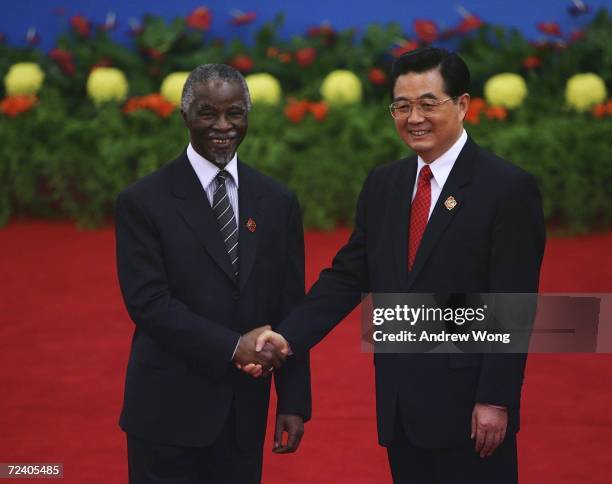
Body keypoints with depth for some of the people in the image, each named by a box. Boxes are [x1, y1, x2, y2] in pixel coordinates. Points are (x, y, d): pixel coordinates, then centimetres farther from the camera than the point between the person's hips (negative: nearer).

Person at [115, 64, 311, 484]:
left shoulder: (278, 203, 8)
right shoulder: (144, 202, -4)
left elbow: (290, 309, 7)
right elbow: (147, 302, -12)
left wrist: (294, 402, 3)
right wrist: (233, 346, -18)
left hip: (244, 416, 3)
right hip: (169, 415, -3)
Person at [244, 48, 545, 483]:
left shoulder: (508, 187, -8)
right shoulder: (383, 185, 11)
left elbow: (513, 306, -12)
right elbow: (347, 276, 8)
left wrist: (495, 401, -15)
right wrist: (288, 337, -6)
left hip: (466, 409, -6)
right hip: (399, 410, 6)